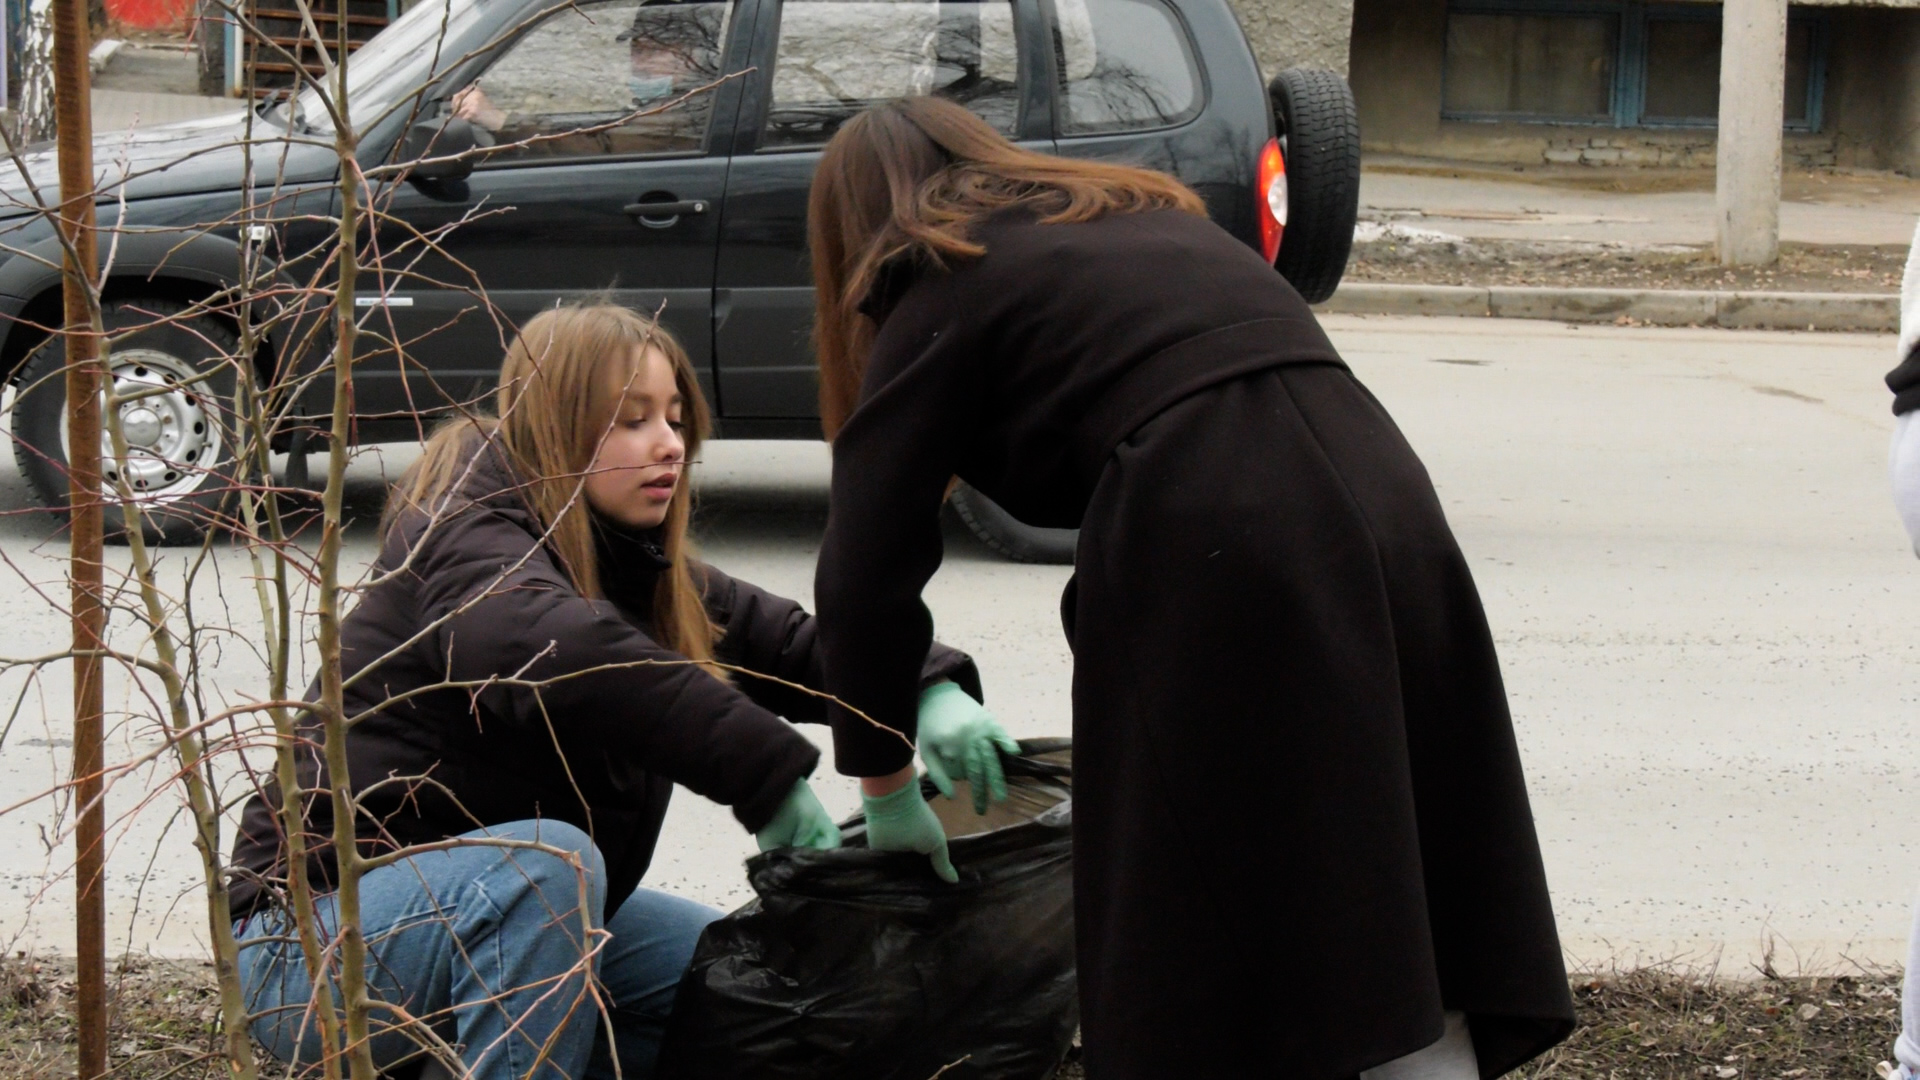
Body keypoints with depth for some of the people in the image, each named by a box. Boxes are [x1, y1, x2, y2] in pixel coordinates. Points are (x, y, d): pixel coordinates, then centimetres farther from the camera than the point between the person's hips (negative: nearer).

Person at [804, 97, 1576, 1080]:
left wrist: (885, 786, 19)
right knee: (1396, 923, 11)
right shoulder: (1142, 219, 31)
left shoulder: (943, 291, 10)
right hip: (1382, 501, 7)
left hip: (1218, 558, -7)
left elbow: (866, 572, 5)